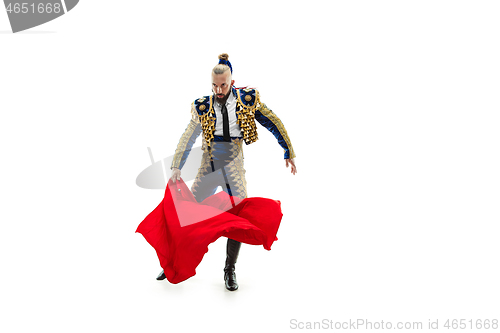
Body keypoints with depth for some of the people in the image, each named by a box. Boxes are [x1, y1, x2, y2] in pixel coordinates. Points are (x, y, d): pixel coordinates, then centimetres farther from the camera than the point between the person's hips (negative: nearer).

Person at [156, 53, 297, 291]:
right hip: (208, 168, 1)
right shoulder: (203, 107, 2)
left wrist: (289, 153, 7)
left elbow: (275, 124, 6)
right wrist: (176, 168, -5)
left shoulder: (248, 100, -2)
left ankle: (230, 271, 12)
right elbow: (187, 139, 4)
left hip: (233, 168, -1)